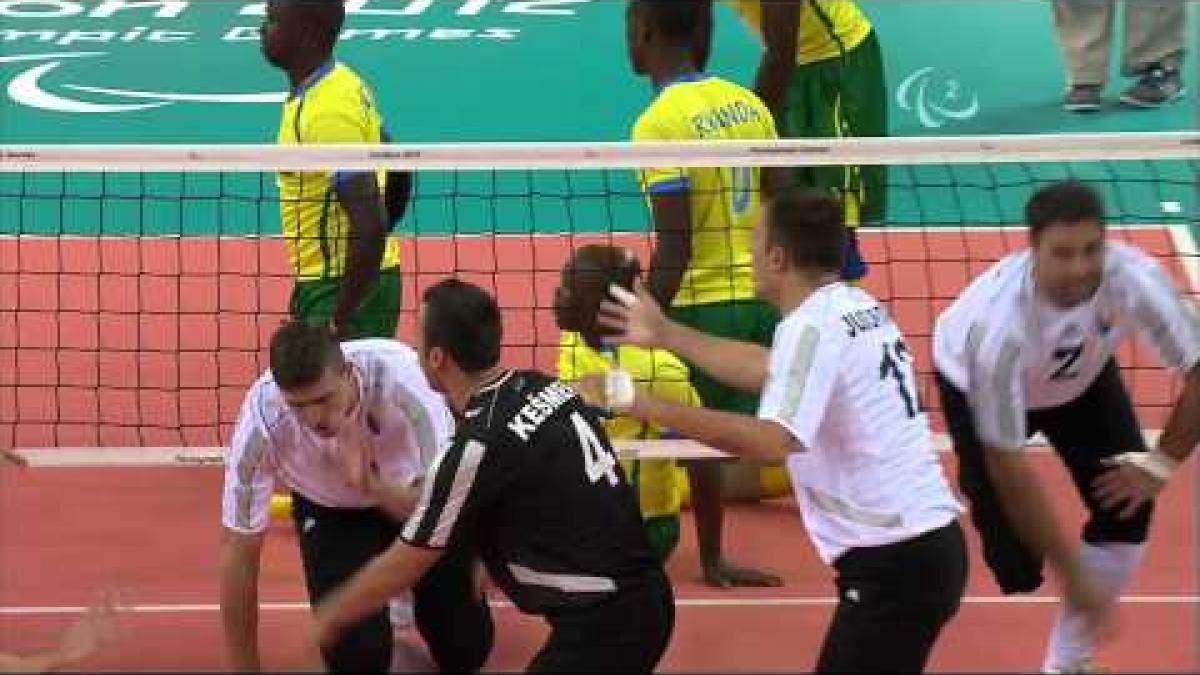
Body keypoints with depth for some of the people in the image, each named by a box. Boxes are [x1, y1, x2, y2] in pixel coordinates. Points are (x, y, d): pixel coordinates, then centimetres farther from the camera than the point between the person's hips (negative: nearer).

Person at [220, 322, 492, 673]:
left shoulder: (400, 377, -37)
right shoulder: (263, 413, -34)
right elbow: (238, 548, -22)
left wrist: (371, 484, -52)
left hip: (416, 491, 0)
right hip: (330, 510, 0)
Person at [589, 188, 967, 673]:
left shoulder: (811, 323, -16)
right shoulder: (857, 305, 11)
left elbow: (773, 441, -30)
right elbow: (770, 370, 26)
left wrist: (640, 404, -29)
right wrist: (665, 334, 31)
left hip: (894, 562, -9)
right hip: (932, 544, 9)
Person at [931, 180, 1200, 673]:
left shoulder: (1136, 279, -38)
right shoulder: (999, 324, -44)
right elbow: (1008, 465, -37)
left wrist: (1159, 465, -24)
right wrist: (1073, 574, -34)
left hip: (1082, 372, 4)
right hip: (977, 383, -3)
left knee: (1127, 509, -12)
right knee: (1015, 566, -12)